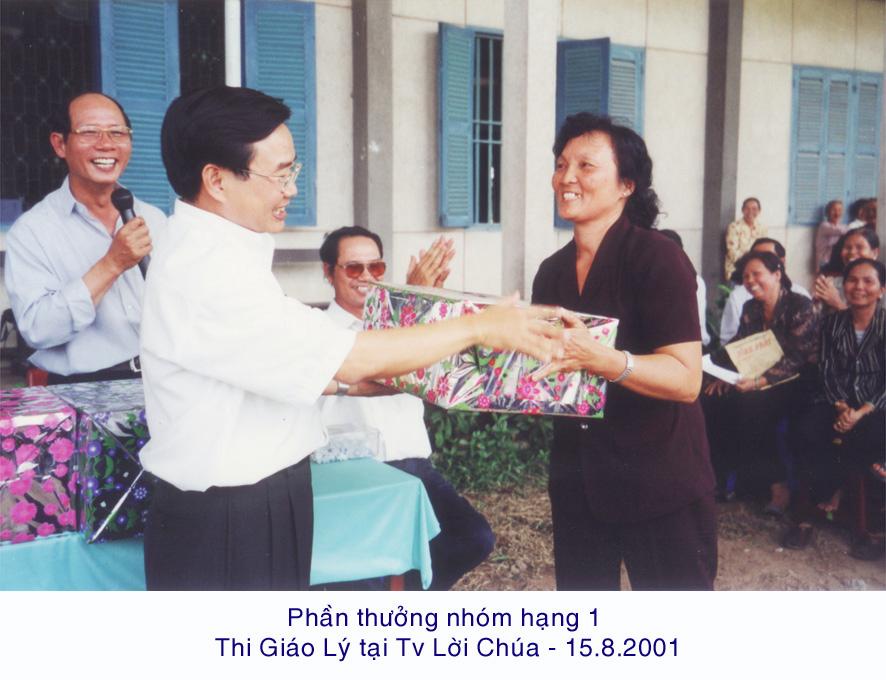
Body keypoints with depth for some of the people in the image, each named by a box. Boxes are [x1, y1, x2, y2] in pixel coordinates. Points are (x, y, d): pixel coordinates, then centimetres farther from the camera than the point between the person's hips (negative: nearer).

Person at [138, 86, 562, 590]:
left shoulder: (213, 249, 8)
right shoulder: (205, 271, -25)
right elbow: (351, 358, -25)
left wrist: (349, 382, 6)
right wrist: (478, 326, -16)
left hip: (262, 500, 9)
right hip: (224, 526, -9)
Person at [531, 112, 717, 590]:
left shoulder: (657, 258, -14)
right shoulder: (552, 271, 5)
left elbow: (685, 379, -22)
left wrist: (602, 360, -37)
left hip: (658, 484, -6)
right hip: (577, 478, 6)